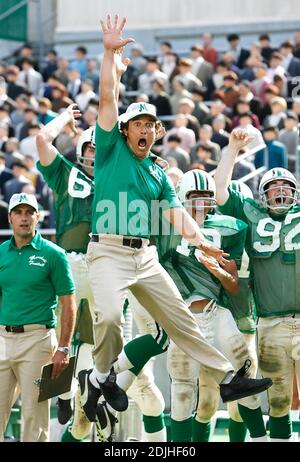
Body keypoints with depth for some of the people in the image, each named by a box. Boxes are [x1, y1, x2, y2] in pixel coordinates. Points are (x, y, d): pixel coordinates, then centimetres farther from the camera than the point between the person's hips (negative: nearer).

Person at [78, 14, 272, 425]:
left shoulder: (158, 174, 19)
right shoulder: (112, 149, 5)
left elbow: (177, 213, 10)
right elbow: (108, 98, -5)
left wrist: (199, 240, -7)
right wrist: (110, 53, -9)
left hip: (145, 255, 6)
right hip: (109, 250, -5)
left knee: (181, 318, 7)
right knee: (109, 316, -28)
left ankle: (227, 378, 9)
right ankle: (101, 376, -5)